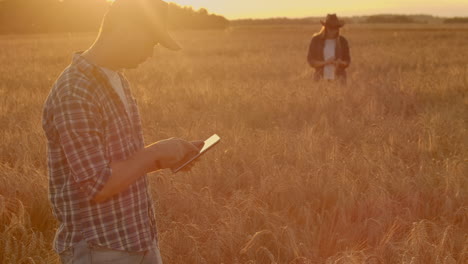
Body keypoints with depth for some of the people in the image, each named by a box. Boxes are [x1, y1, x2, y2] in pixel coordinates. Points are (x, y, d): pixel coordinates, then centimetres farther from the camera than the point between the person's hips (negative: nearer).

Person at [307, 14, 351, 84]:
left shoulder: (342, 41, 2)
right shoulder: (316, 40, -1)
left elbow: (347, 62, 8)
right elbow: (311, 61, -1)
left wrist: (340, 63, -14)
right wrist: (325, 62, -16)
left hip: (338, 79, 1)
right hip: (321, 79, -1)